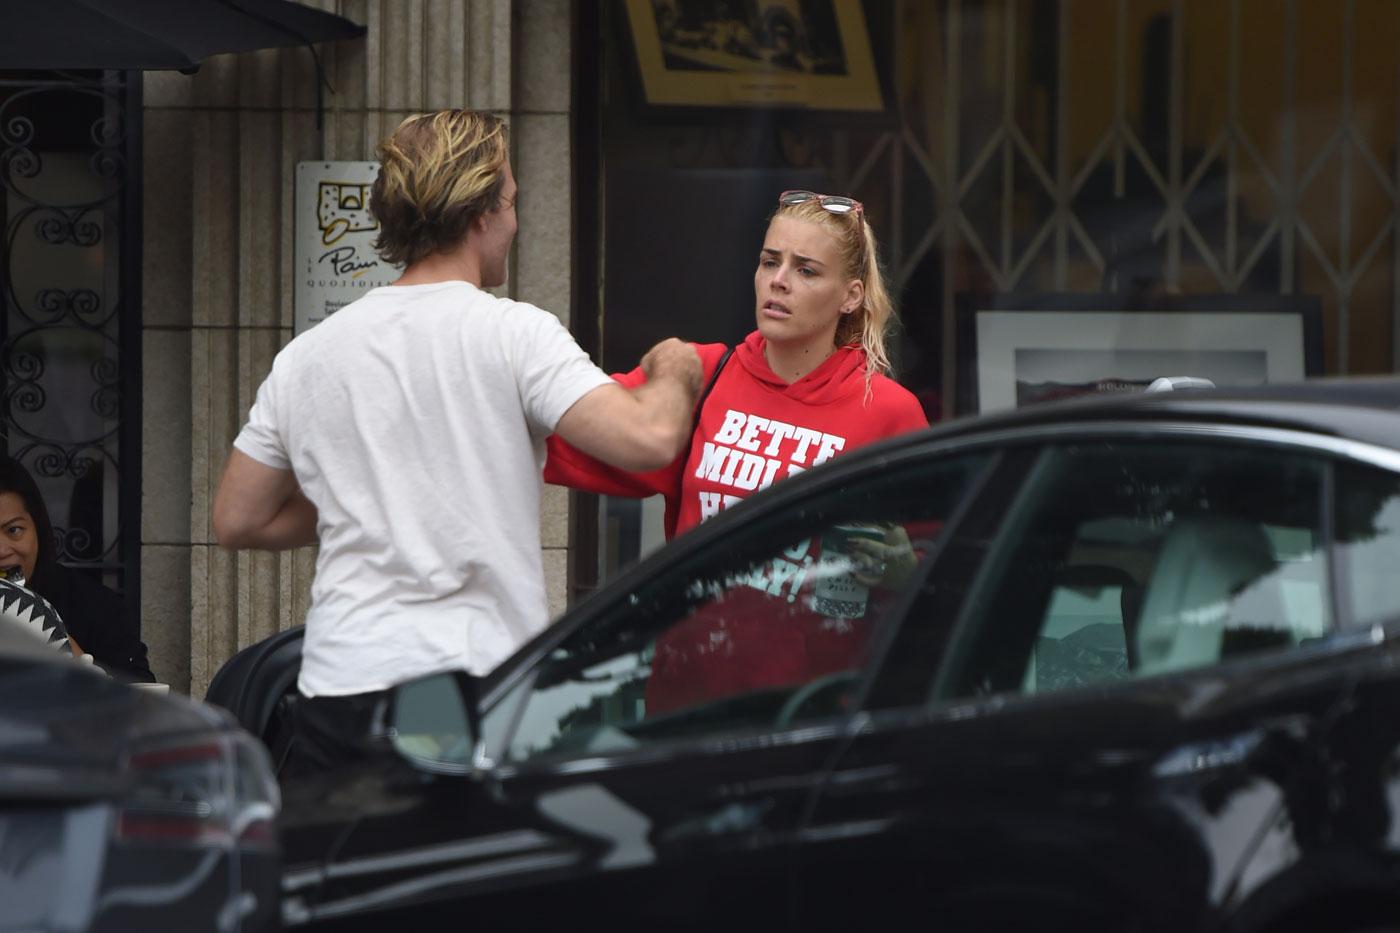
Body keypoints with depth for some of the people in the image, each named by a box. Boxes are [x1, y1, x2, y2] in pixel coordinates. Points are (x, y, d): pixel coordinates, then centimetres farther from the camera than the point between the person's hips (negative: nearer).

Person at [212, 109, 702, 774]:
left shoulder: (304, 356, 12)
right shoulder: (515, 334, -3)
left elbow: (237, 521, 19)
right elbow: (648, 440, -13)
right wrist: (675, 377, 10)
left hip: (335, 686, 4)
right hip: (475, 677, -4)